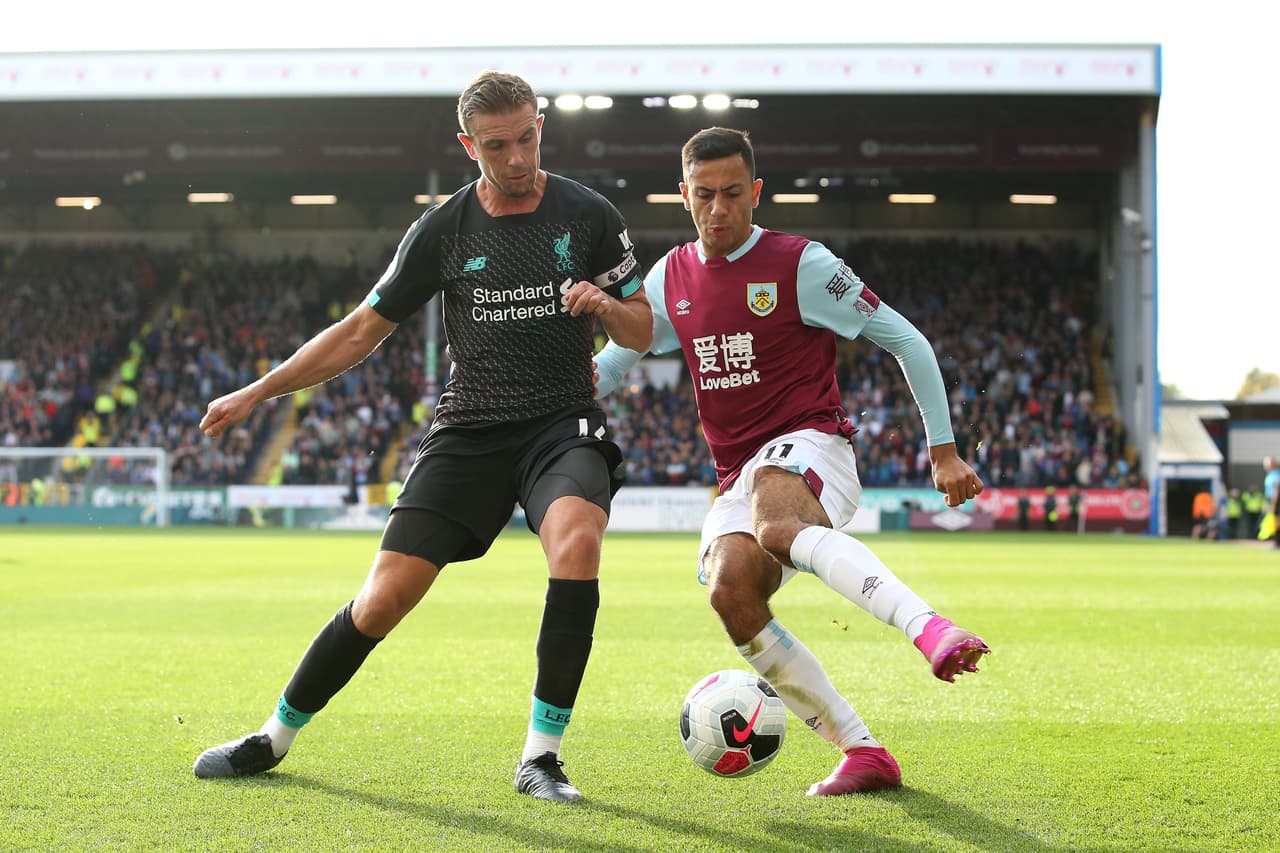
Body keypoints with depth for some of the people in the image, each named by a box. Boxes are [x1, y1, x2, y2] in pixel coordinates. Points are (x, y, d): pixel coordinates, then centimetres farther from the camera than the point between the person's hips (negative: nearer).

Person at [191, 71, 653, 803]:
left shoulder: (589, 215, 0)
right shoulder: (443, 230, 1)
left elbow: (643, 331, 7)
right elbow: (363, 331, 10)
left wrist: (604, 305, -17)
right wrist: (258, 392, 7)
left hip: (562, 422, -1)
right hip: (468, 430, 1)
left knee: (577, 543, -33)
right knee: (386, 596, -7)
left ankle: (541, 756, -20)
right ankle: (275, 737, 17)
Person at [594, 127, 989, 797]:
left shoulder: (801, 265, -4)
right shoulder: (671, 278, 12)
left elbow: (905, 341, 0)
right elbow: (615, 357, 23)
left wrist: (943, 451, -2)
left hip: (809, 448, -5)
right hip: (740, 479, 5)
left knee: (775, 521, -42)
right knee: (731, 595, -25)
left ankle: (931, 629, -62)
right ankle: (863, 753, -16)